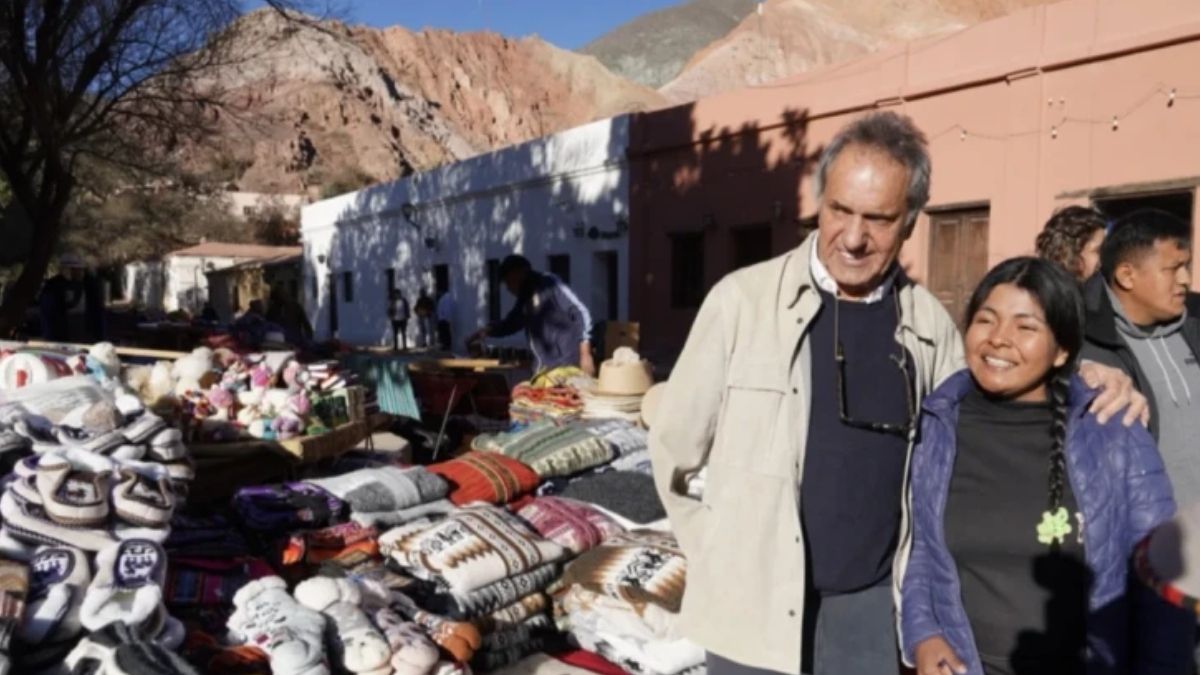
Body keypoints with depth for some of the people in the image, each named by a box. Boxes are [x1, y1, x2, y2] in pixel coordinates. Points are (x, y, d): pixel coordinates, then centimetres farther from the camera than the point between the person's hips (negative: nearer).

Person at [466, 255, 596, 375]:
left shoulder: (548, 285, -6)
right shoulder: (526, 298, 17)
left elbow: (581, 314, -12)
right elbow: (510, 323, 31)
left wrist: (585, 355, -17)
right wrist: (486, 331, 12)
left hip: (565, 366, -8)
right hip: (544, 369, 8)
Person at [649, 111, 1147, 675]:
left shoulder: (928, 323, -1)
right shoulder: (743, 299, -10)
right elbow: (674, 448, -2)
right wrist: (716, 554, 0)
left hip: (873, 604, 3)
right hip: (754, 603, -2)